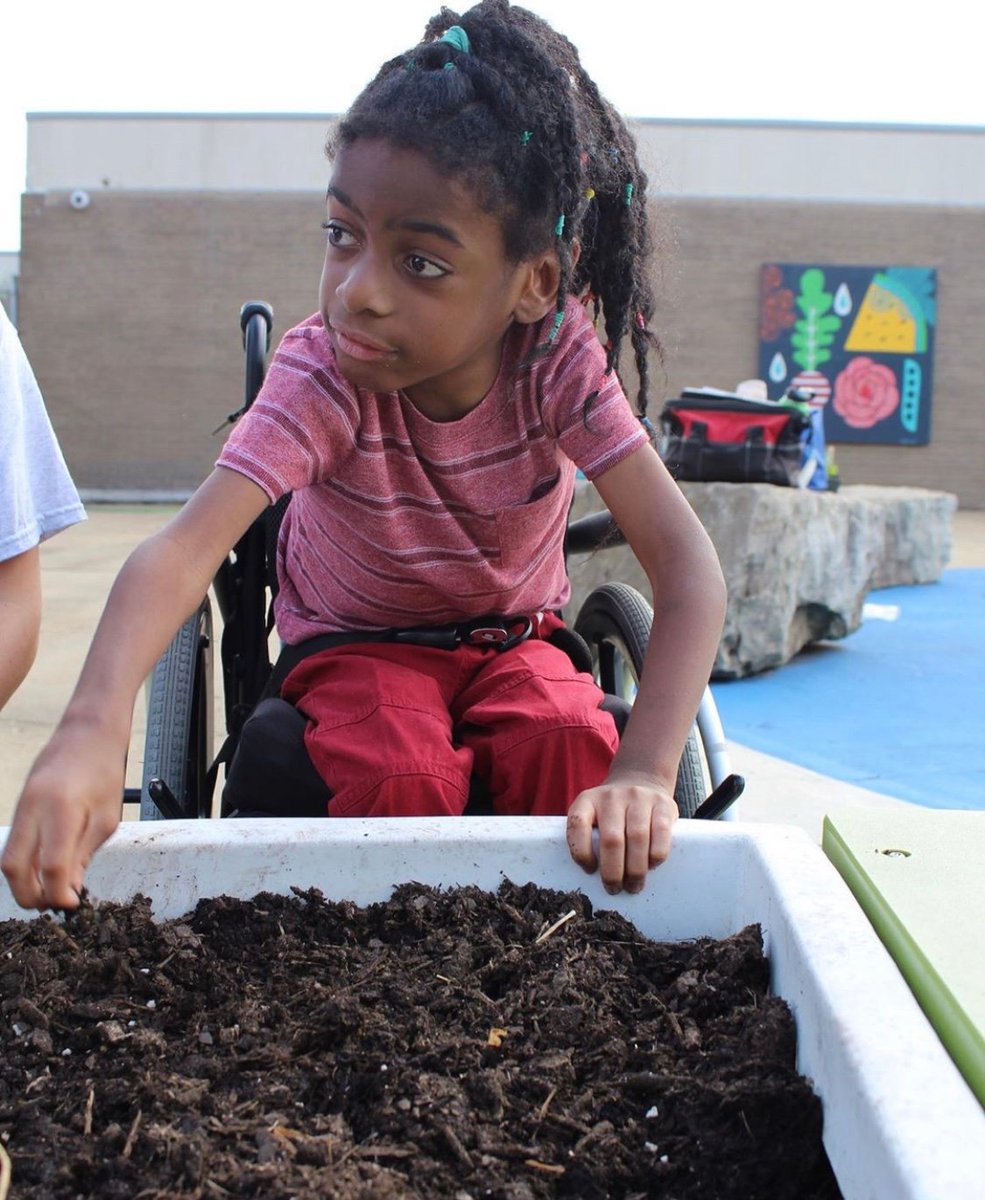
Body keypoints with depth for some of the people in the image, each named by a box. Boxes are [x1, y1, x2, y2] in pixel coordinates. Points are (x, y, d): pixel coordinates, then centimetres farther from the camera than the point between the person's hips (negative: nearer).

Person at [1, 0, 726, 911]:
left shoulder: (562, 360, -24)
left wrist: (645, 773, -44)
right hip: (357, 643, -1)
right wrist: (93, 729, -59)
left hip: (513, 638, 2)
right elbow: (186, 547, -41)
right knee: (403, 778, -31)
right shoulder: (321, 373, -27)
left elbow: (686, 564, -30)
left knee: (571, 743, -29)